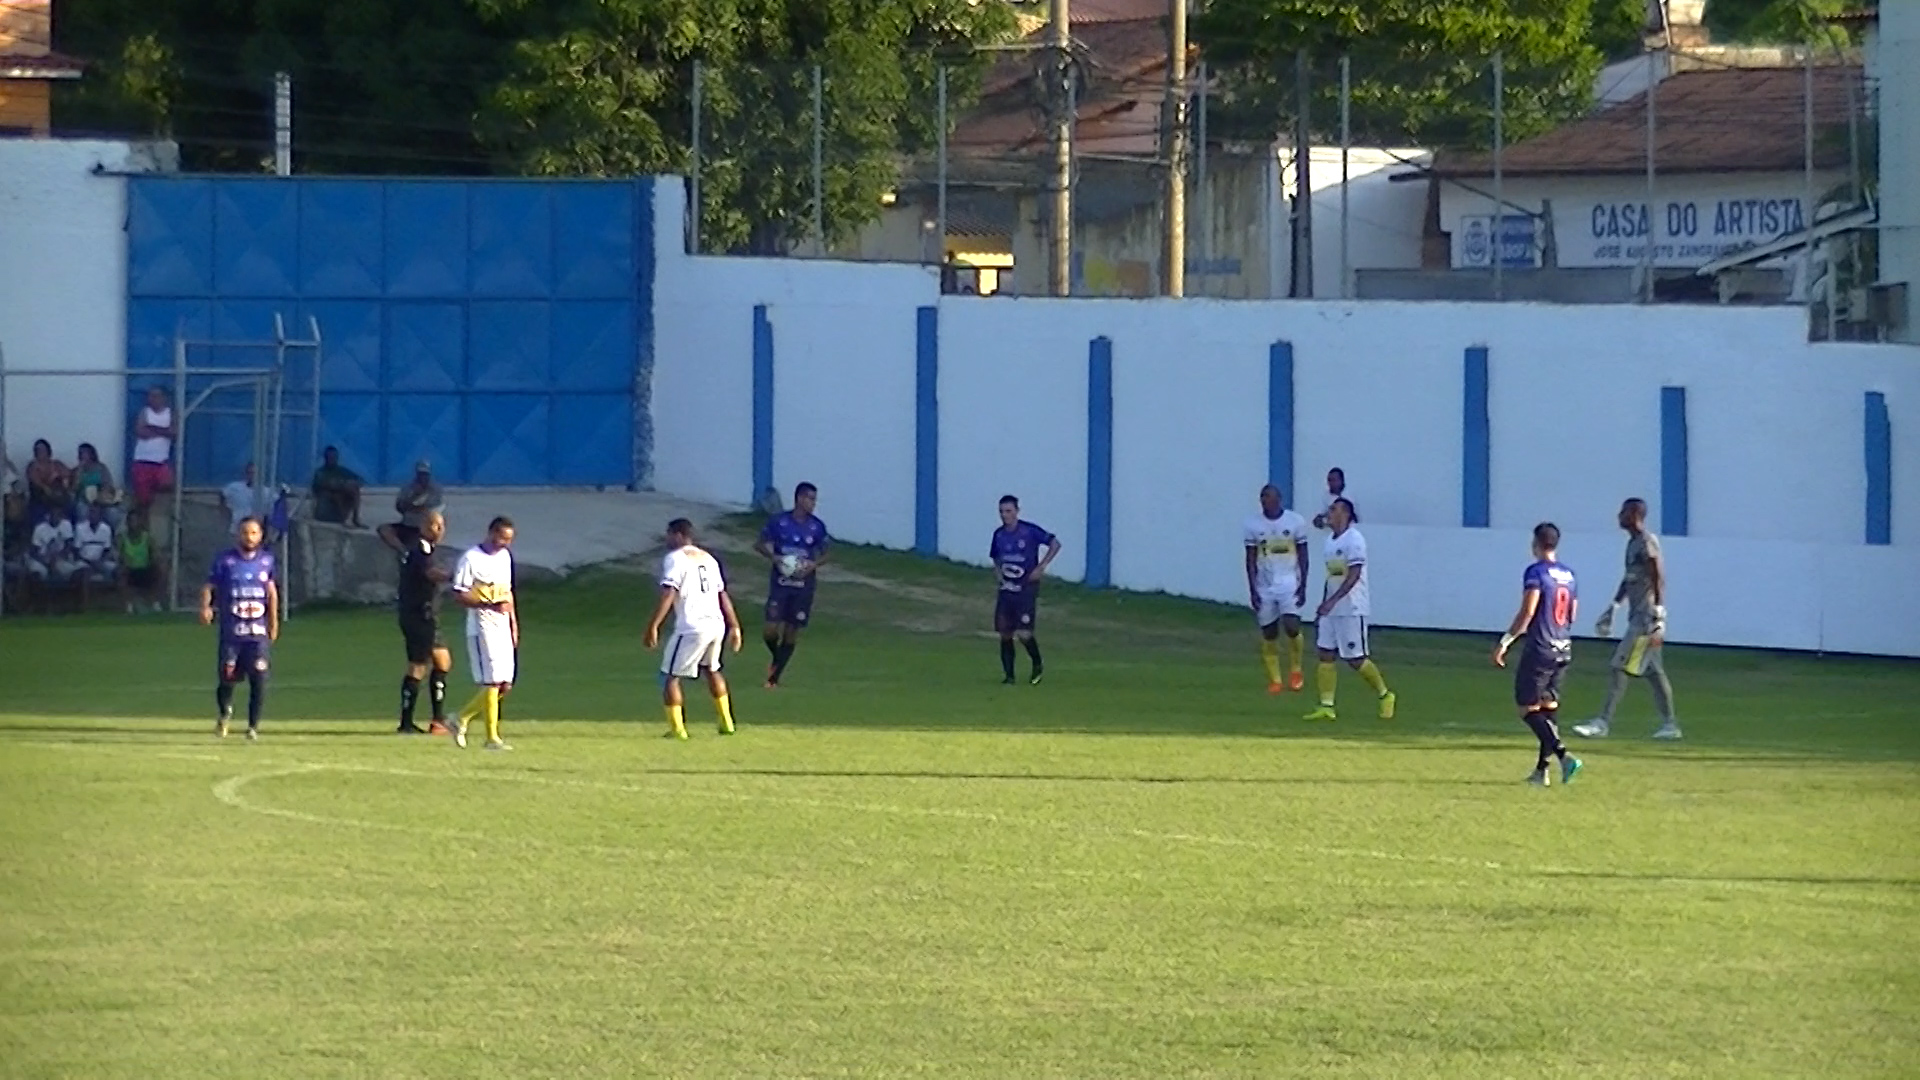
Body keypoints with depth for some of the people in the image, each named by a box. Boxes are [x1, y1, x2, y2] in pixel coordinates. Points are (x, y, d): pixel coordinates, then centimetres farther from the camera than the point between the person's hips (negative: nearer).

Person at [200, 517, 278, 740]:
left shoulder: (266, 560, 8)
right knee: (228, 677, 0)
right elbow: (208, 587, -2)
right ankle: (225, 712, 31)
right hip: (231, 631, -2)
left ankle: (253, 726, 5)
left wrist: (274, 621, 20)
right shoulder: (225, 560, -2)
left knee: (259, 680, -6)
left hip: (258, 632, 2)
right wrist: (205, 607, -21)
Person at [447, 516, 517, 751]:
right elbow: (459, 595, -13)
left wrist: (514, 624, 20)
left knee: (505, 685, 4)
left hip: (502, 628, 8)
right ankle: (492, 738, -5)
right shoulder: (470, 559, -11)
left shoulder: (505, 556, 14)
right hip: (482, 627, -8)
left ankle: (461, 720, 18)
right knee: (492, 682, -11)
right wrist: (489, 605, -25)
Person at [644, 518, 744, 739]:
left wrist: (653, 626, -19)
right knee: (711, 670, 30)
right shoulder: (707, 558, 18)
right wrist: (734, 627, 23)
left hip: (692, 628, -8)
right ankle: (726, 722, 34)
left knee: (670, 676, 2)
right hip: (717, 625, 8)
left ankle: (677, 728, -6)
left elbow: (668, 595, -16)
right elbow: (723, 596, 19)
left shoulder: (675, 558, -5)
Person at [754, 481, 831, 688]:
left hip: (804, 584, 2)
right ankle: (776, 659, 21)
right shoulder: (779, 522, -5)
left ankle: (775, 677, 17)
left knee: (792, 633, 4)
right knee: (771, 630, -12)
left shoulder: (817, 527, 0)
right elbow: (759, 544, 4)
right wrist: (773, 557, -16)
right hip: (780, 583, -2)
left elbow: (824, 554, 10)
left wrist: (813, 565, -11)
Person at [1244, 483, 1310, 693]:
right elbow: (1251, 559, 3)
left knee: (1292, 627, -16)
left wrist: (1303, 586, -5)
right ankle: (1274, 679, 15)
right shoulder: (1253, 524, 0)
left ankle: (1295, 670, 7)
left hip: (1289, 583, -2)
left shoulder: (1295, 521, -4)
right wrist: (1252, 590, -2)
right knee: (1268, 633, 4)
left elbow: (1303, 556, 1)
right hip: (1264, 586, 2)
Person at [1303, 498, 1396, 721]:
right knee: (1325, 655, 1)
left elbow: (1353, 575, -22)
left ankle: (1385, 695, 13)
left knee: (1355, 659, -4)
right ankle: (1326, 706, 2)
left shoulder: (1354, 539, -14)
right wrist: (1323, 607, 19)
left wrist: (1332, 601, -29)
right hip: (1330, 609, 8)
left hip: (1351, 609, -8)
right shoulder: (1330, 542, 14)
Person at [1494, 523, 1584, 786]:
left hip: (1540, 649, -7)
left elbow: (1527, 612, -19)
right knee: (1549, 707, 15)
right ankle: (1542, 769, 16)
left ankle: (1563, 755, -18)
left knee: (1528, 708, -2)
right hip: (1564, 649, 7)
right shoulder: (1569, 575, 11)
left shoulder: (1536, 572, -12)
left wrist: (1505, 642, -14)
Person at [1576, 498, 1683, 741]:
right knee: (1653, 671, 12)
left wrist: (1658, 618, -23)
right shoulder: (1632, 543, 16)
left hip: (1647, 617, -10)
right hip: (1637, 617, 10)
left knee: (1621, 666, -11)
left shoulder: (1647, 543, -14)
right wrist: (1612, 608, 26)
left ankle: (1603, 722, -13)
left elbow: (1658, 580, -19)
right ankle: (1669, 724, 16)